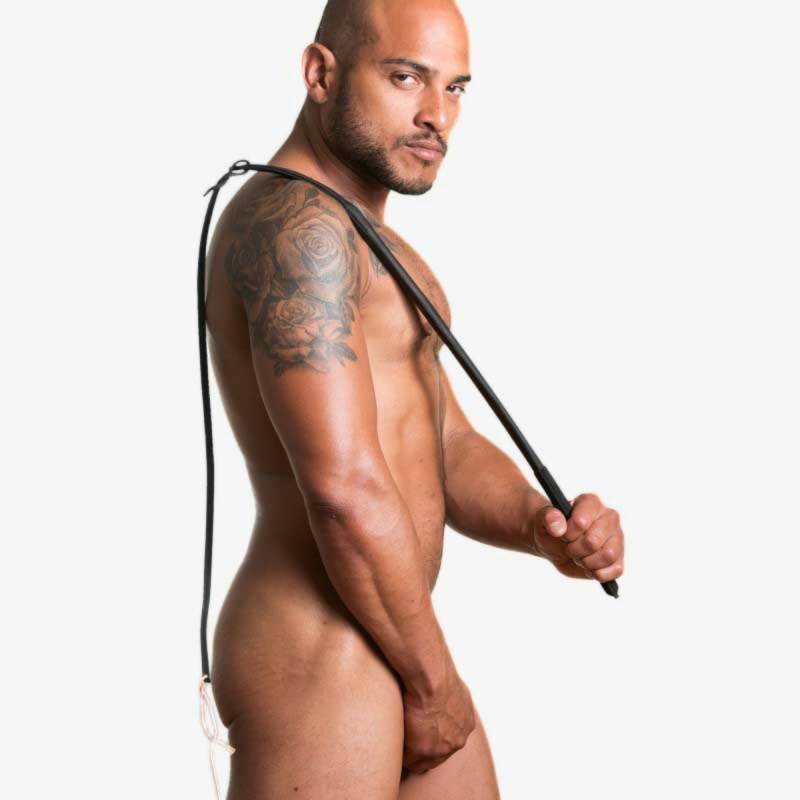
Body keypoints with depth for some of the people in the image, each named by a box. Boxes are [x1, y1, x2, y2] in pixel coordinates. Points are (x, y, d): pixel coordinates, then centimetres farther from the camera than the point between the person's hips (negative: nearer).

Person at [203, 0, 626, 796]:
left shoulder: (358, 249, 17)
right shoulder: (295, 222, -17)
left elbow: (451, 456, 13)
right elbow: (346, 488, -24)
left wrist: (546, 528, -8)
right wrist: (435, 681, -10)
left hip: (371, 655, 10)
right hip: (318, 669, -10)